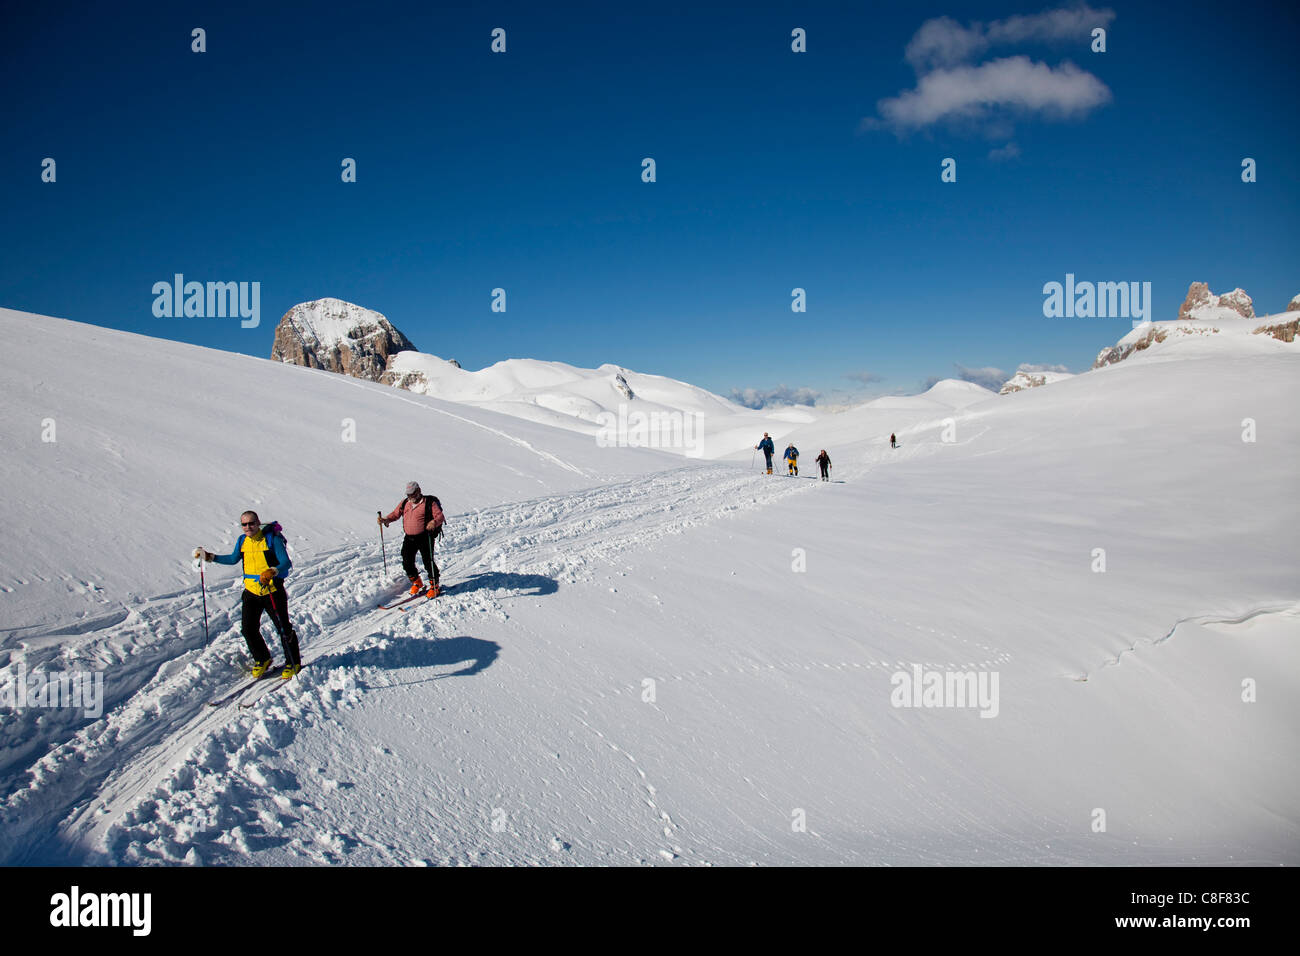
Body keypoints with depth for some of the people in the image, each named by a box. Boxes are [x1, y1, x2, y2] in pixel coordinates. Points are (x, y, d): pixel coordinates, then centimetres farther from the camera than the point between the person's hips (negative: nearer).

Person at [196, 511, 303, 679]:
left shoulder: (272, 539, -13)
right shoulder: (242, 541, 5)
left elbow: (286, 562, -20)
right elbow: (233, 559, 23)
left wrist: (272, 572, -39)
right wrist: (209, 556, 16)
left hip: (272, 592, -5)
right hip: (251, 592, 5)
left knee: (284, 629, -1)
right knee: (249, 630, 3)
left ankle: (293, 663, 17)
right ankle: (262, 660, 26)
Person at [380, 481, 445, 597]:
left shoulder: (429, 502, -5)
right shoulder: (404, 503, 12)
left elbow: (440, 516, -11)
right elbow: (395, 514, 21)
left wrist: (434, 522, -32)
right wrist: (386, 519, 2)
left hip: (425, 537, -6)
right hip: (409, 538, 6)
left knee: (428, 562, -8)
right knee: (407, 563, 4)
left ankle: (434, 585, 10)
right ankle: (416, 583, 26)